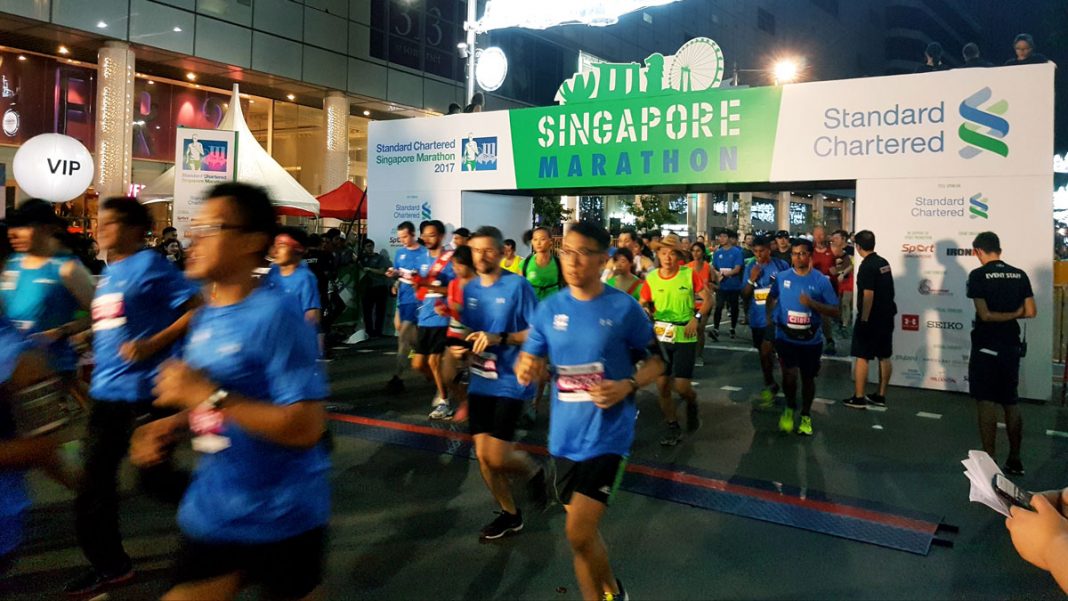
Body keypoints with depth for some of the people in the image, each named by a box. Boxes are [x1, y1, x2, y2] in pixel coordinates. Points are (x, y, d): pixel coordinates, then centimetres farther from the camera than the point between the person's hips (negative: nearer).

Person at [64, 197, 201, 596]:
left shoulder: (150, 265, -10)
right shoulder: (108, 272, 15)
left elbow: (197, 309, -16)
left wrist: (153, 344, -21)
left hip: (143, 390, -9)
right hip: (106, 389, 9)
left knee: (153, 476, -2)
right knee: (96, 477, 10)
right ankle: (109, 564, 24)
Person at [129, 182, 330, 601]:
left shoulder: (276, 315, -21)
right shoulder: (205, 317, 5)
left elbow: (306, 427, -27)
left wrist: (208, 395, -26)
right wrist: (172, 425, 1)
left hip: (282, 518, -7)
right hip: (210, 513, 7)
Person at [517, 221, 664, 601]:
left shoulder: (624, 307, -9)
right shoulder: (549, 308, 1)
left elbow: (656, 361, 0)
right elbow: (530, 362, 7)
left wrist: (628, 386, -18)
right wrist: (526, 369, -17)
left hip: (607, 434, -4)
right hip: (565, 434, 4)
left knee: (579, 534, -7)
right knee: (584, 532, 17)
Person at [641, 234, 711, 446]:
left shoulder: (689, 274, -7)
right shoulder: (651, 278, -1)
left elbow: (708, 298, -1)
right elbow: (641, 305, 7)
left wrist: (696, 318, -12)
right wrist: (646, 312, -15)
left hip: (685, 336, -3)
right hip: (660, 336, 3)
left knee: (681, 386, -7)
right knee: (662, 386, 5)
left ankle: (692, 403, 30)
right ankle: (673, 428, 23)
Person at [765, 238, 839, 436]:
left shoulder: (821, 280, -7)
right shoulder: (782, 277, -2)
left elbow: (835, 311, -9)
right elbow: (771, 298, 18)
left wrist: (812, 303, -23)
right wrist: (769, 319, 8)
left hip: (811, 338, 0)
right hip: (786, 336, 0)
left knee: (808, 378, 13)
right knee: (790, 375, -15)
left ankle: (806, 416, 34)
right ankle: (790, 408, 14)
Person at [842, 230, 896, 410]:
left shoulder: (867, 266, -17)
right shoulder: (884, 263, 9)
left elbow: (868, 295, -22)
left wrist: (864, 320, -19)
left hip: (871, 318, -8)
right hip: (886, 316, 8)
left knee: (862, 357, -2)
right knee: (884, 357, 11)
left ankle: (858, 398, 0)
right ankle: (881, 396, 19)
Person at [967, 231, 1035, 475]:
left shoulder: (978, 275, -11)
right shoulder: (1019, 275, 4)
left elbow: (985, 315, -18)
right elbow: (1031, 312, 3)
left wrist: (1008, 315, -3)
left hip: (986, 347, -5)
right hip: (1011, 347, 5)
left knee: (987, 403, 0)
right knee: (1011, 403, 14)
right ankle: (1015, 461, 20)